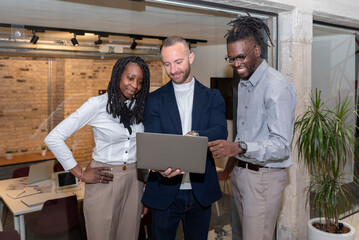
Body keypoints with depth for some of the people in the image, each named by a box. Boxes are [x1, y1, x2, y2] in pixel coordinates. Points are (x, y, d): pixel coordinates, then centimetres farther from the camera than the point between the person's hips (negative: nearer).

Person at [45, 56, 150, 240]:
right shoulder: (98, 104, -12)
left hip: (134, 181, 4)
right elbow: (53, 138, -14)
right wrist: (81, 174, -11)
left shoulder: (140, 106, 3)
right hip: (104, 180, -4)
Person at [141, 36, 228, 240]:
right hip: (165, 192, 0)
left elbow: (221, 132, -12)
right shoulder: (155, 99, 2)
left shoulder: (212, 97, 3)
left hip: (201, 191, 1)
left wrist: (195, 136, -33)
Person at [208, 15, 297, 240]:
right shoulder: (244, 83, 13)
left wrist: (240, 147, -36)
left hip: (264, 176, -8)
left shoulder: (277, 85, -17)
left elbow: (281, 144, -24)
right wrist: (232, 158, 13)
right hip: (241, 171, 8)